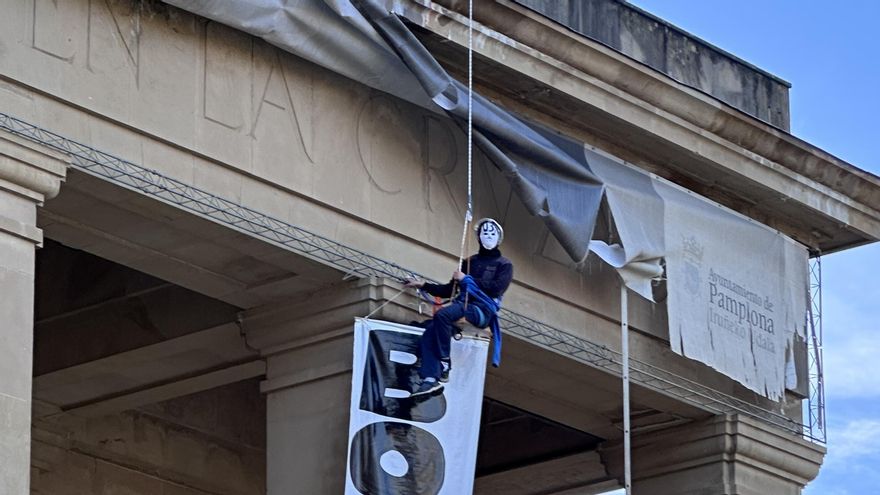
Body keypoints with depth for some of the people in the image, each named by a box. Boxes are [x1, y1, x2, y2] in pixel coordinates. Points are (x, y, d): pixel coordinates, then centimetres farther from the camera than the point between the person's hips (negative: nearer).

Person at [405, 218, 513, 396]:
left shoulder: (504, 265, 14)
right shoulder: (470, 262, 30)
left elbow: (496, 288, -6)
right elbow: (448, 290, 28)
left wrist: (466, 279, -5)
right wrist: (424, 285, 16)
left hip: (483, 310, -6)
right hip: (462, 304, 6)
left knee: (442, 315, -35)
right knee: (430, 331, -25)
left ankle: (444, 362, -29)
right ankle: (430, 377, -34)